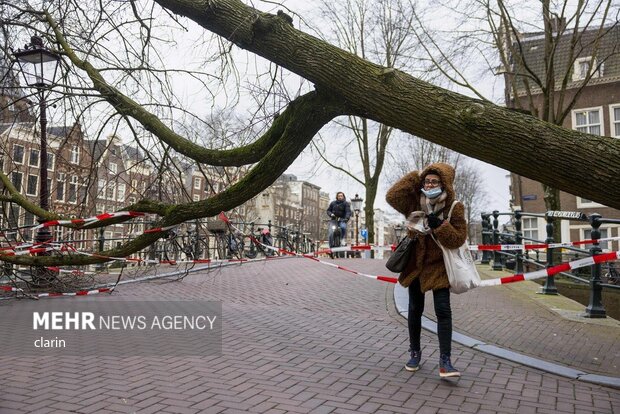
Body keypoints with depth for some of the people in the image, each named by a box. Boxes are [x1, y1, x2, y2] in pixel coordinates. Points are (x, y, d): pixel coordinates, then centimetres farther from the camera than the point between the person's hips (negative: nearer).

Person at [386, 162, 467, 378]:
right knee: (415, 311, 12)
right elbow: (392, 196, -16)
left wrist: (439, 225, -28)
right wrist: (415, 177, -16)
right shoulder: (415, 202, -2)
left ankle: (445, 361, -5)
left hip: (438, 266, -2)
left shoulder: (454, 208, -9)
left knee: (443, 311, -11)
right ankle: (415, 353, 28)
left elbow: (459, 238, -13)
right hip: (415, 264, 3)